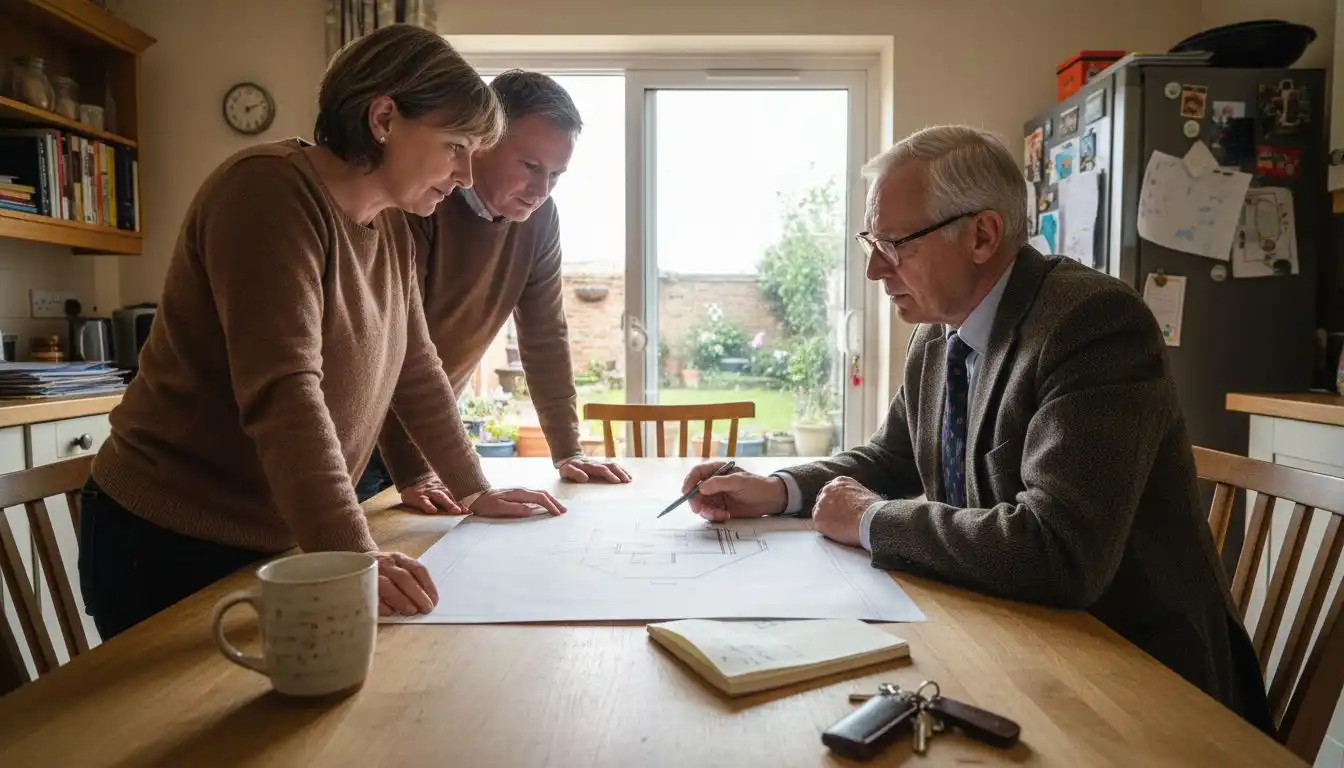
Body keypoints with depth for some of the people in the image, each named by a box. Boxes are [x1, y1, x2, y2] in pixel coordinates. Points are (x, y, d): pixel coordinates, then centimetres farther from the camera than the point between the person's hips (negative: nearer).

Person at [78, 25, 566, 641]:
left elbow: (416, 373, 11)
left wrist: (477, 492, 11)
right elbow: (284, 392, -31)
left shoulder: (392, 229, 6)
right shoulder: (271, 190, -20)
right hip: (172, 544, -7)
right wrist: (352, 557, -37)